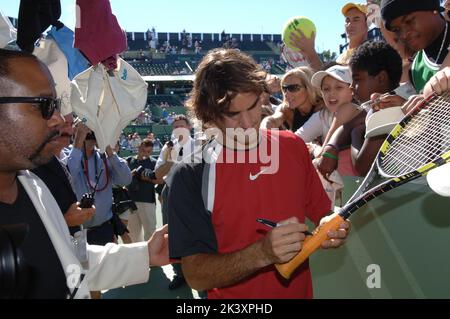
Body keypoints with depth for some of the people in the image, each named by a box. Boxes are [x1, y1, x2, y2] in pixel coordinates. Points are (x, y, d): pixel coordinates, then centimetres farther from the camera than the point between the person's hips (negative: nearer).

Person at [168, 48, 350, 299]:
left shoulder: (293, 147, -2)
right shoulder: (192, 176, -13)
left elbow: (321, 213, 9)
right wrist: (262, 253, -28)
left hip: (301, 289, 4)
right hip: (231, 294, -4)